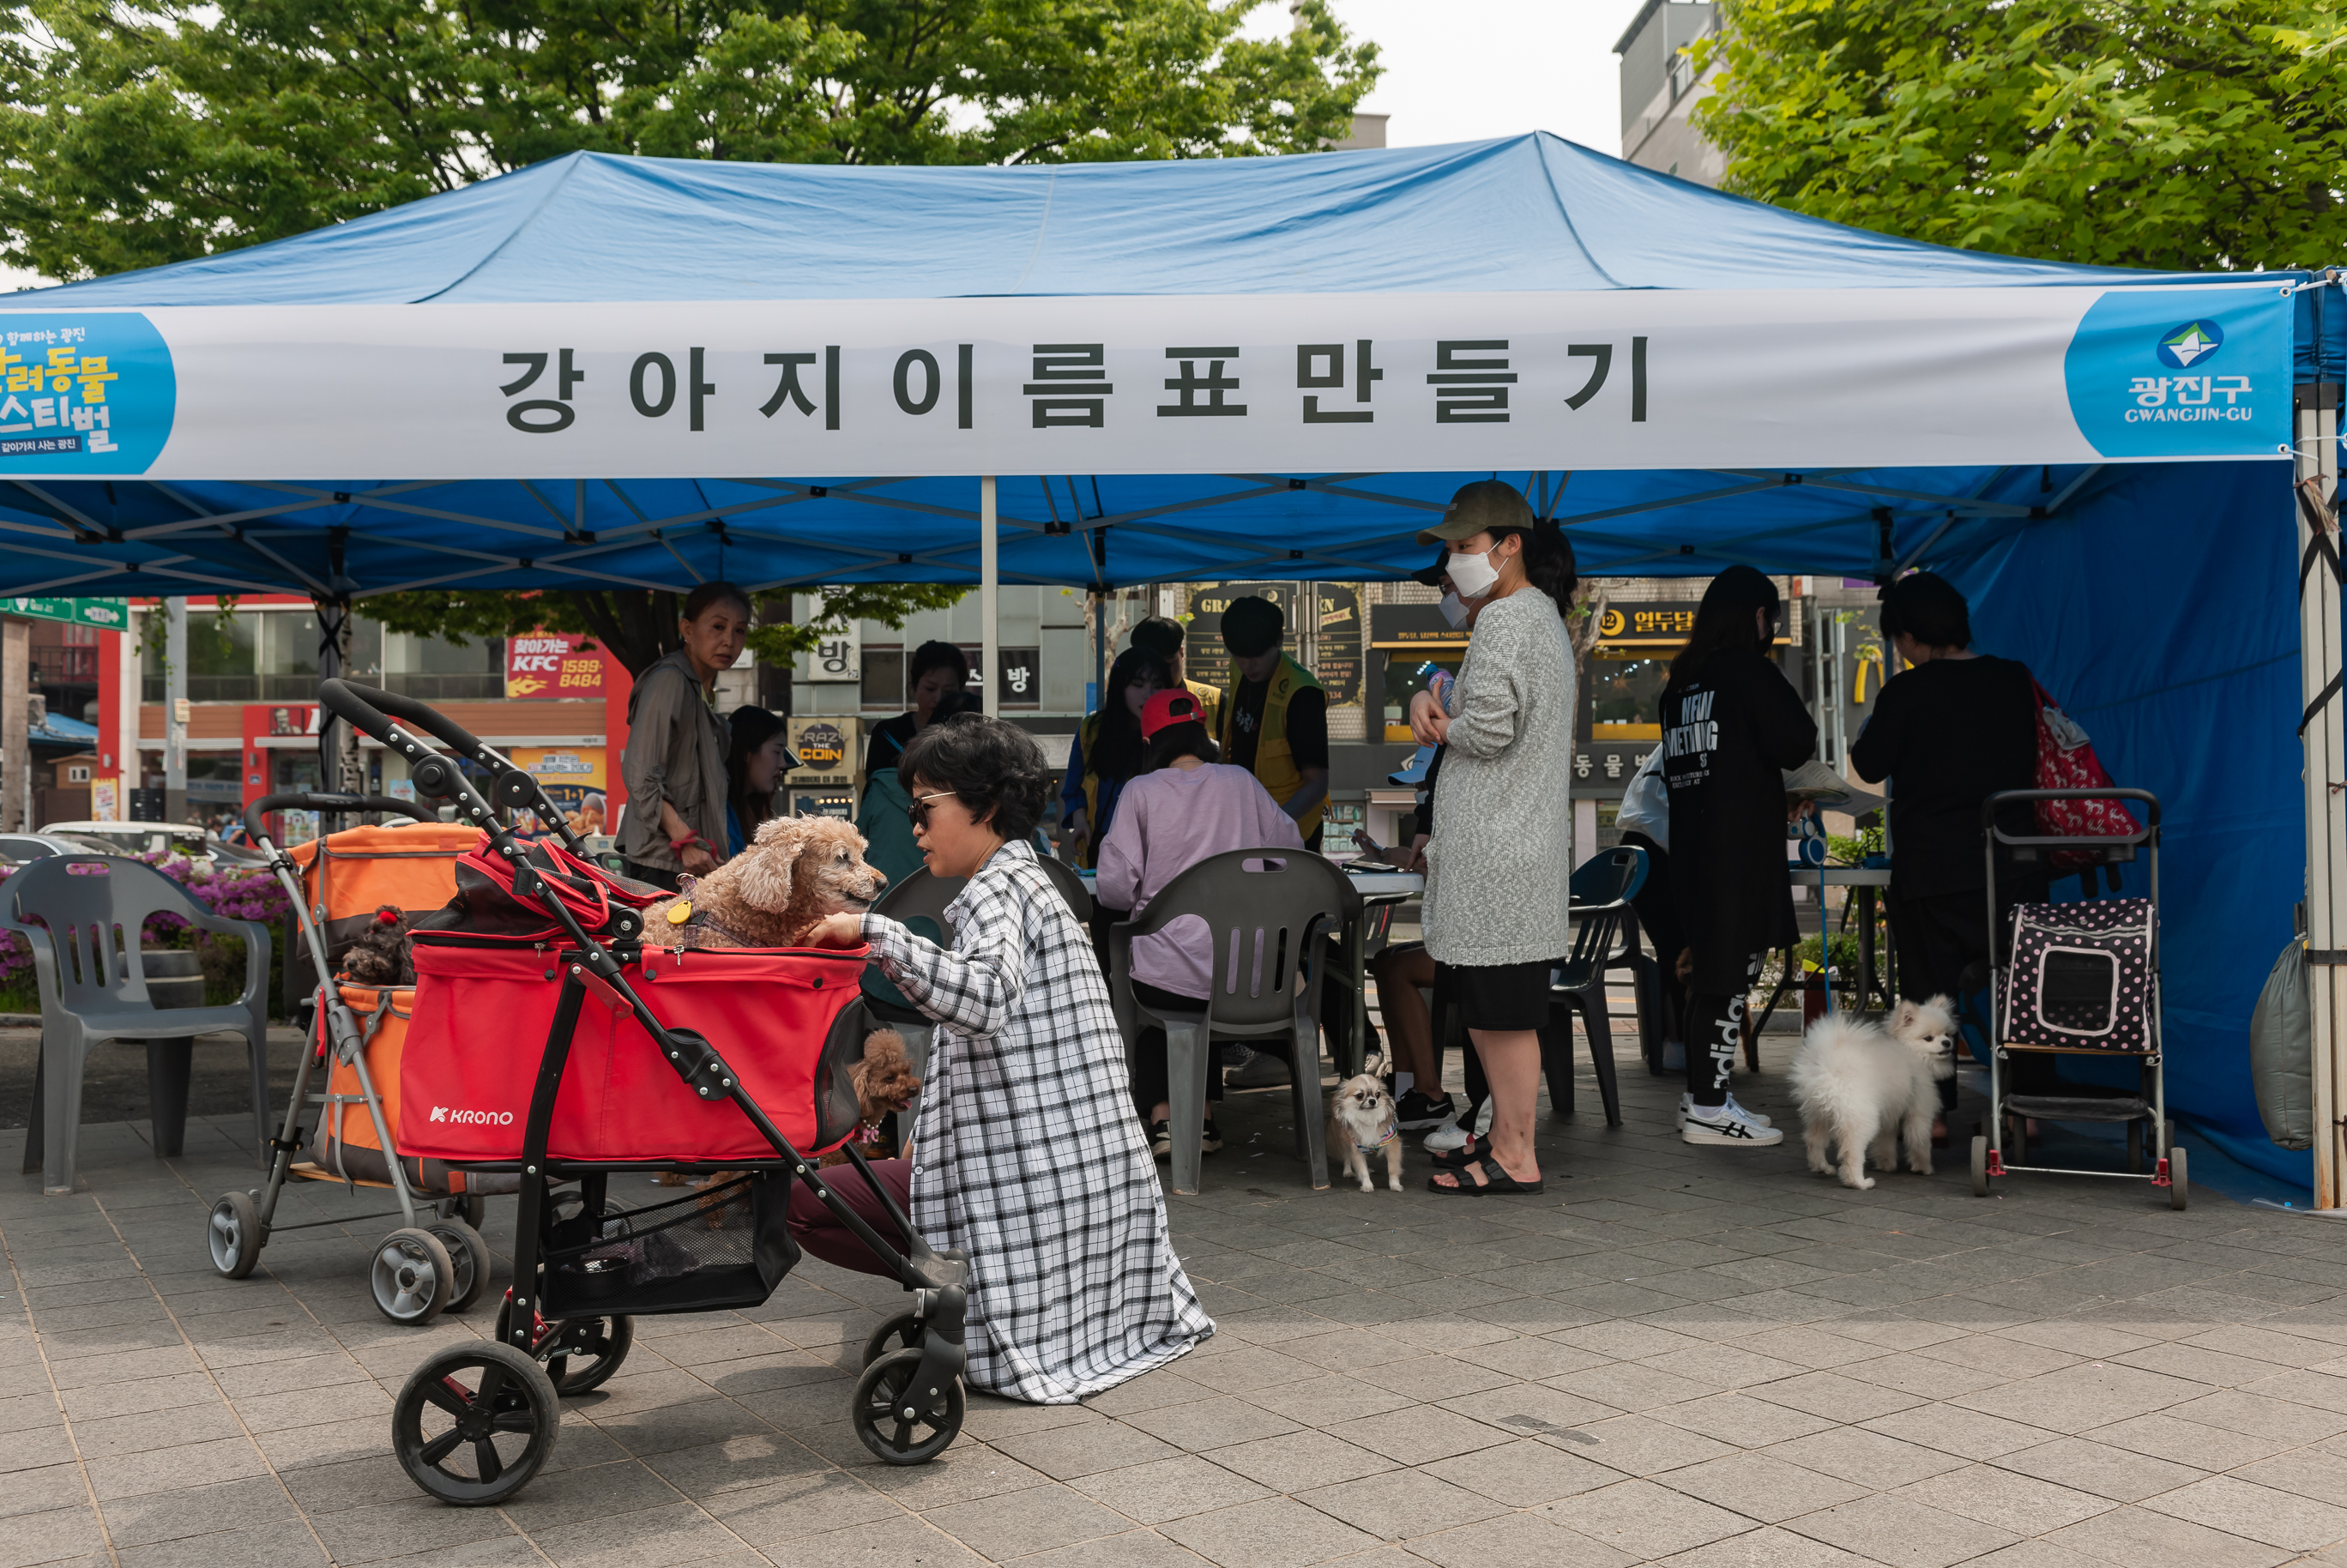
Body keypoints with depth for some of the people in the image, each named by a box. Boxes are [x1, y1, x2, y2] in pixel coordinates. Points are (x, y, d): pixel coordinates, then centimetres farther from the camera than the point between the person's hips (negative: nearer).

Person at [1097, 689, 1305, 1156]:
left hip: (1170, 977, -3)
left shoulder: (1142, 791, -4)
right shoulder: (1240, 782, 5)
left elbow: (1115, 887, -8)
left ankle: (1161, 1118, 17)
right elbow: (1292, 846, 16)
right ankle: (1201, 1117, 34)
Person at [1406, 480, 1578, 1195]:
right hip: (1508, 841, 11)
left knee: (1501, 1007, -3)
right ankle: (1504, 1133, 27)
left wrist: (1439, 725, -3)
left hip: (1497, 851, -11)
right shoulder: (1539, 613, 18)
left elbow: (1488, 730, -23)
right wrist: (1428, 697, 3)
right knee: (1489, 1003, 17)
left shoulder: (1507, 620, -15)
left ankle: (1516, 1157, 4)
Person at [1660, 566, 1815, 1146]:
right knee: (1731, 973, -5)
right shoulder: (1749, 670, -8)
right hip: (1740, 845, -8)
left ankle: (1701, 1094, 20)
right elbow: (1795, 744, -14)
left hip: (1692, 843, 8)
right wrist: (1802, 724, 8)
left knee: (1711, 972, 14)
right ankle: (1708, 1109, -2)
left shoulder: (1681, 679, 14)